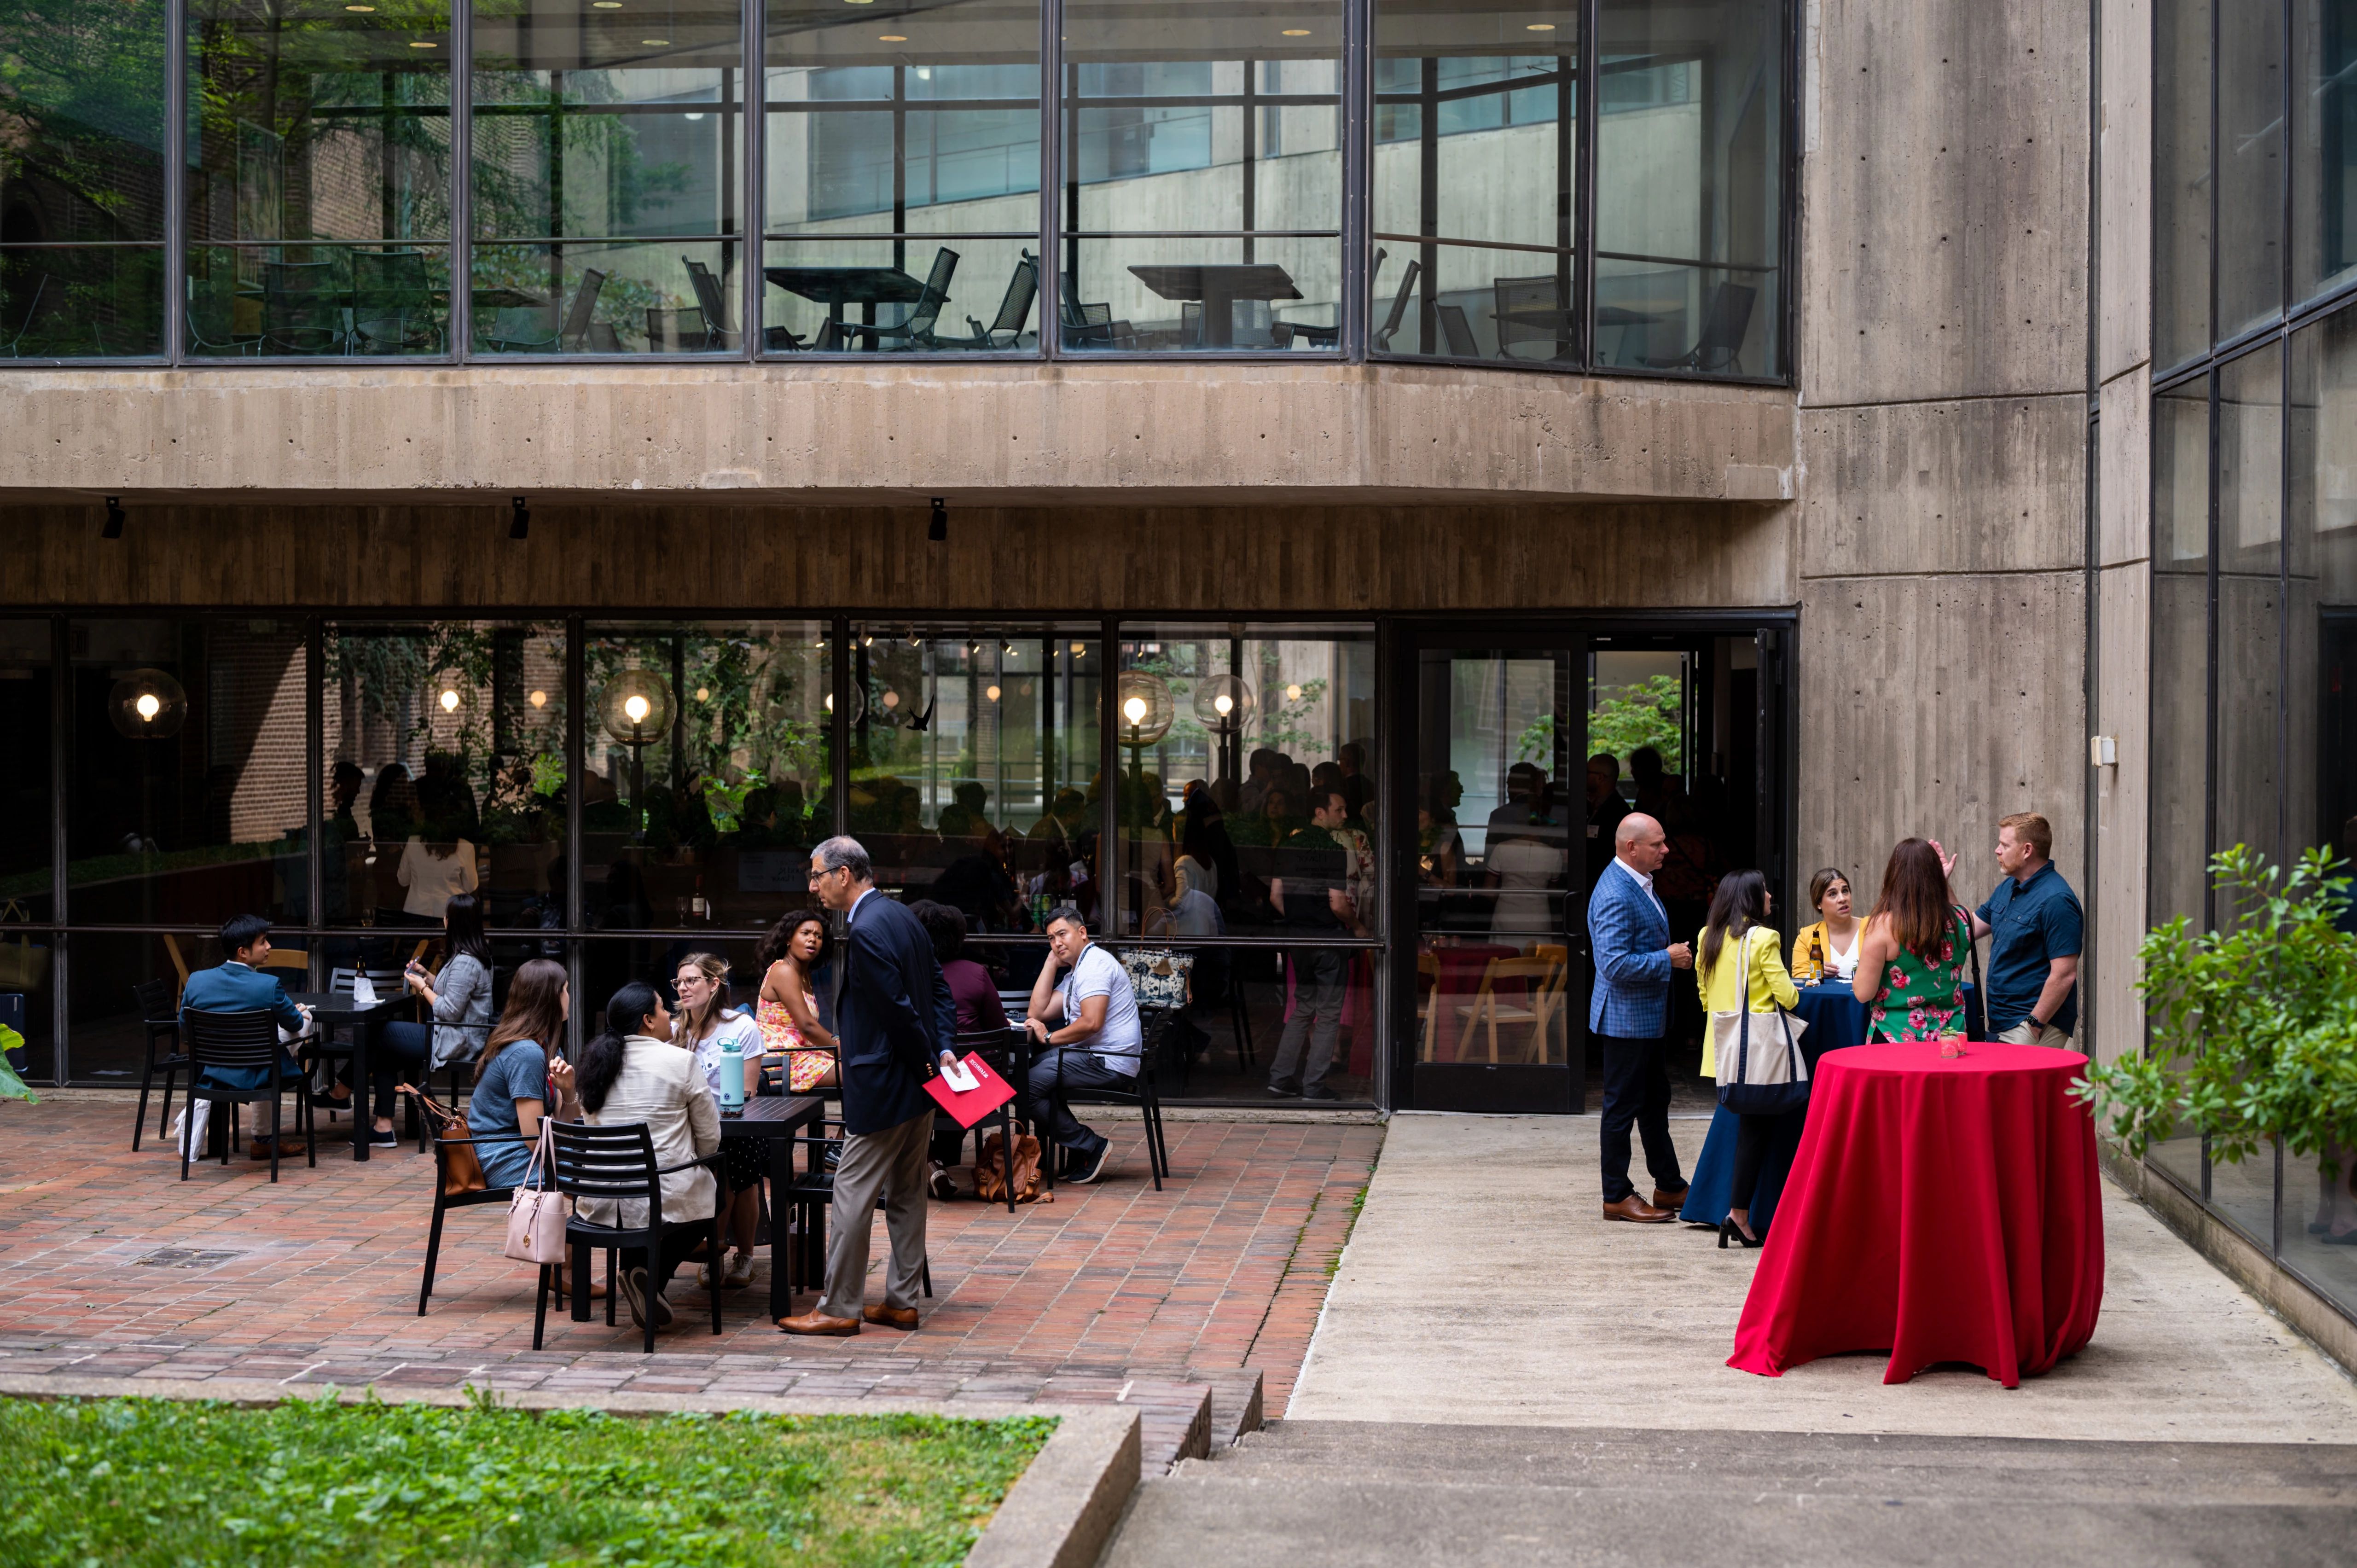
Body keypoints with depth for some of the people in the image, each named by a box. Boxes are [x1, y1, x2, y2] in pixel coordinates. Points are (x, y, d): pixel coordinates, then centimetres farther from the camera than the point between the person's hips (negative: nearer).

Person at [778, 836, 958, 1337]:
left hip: (881, 1088, -10)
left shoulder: (865, 932, -20)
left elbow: (898, 1010, -22)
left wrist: (929, 1060, -10)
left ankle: (840, 1309, 4)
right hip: (916, 1087, 10)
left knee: (852, 1194, -2)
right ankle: (901, 1301, 20)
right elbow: (939, 989, 13)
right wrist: (942, 1048, 4)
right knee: (906, 1195, 14)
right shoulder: (900, 916, 11)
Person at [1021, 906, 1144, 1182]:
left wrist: (1050, 1038, -12)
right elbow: (1040, 1012, 13)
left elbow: (1092, 1023, -23)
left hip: (1109, 1063, -11)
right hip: (1095, 1057, 11)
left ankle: (1091, 1146, -8)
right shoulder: (1074, 972, 21)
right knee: (1031, 1068, 20)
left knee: (1027, 1086, -17)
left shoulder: (1095, 964, -12)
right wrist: (1052, 961, 13)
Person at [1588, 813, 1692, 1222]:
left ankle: (1669, 1187, 29)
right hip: (1626, 1018, -10)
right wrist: (1668, 959, -20)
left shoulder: (1639, 883, 9)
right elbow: (1616, 964, -29)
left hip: (1649, 1017, 10)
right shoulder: (1615, 896, -24)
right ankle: (1617, 1197, 9)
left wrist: (1671, 954, 8)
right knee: (1623, 1107, 0)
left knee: (1655, 1102, 18)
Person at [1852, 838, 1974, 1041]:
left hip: (1896, 1038, -4)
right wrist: (1944, 884, 23)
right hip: (1949, 1039, 4)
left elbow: (1863, 993, -15)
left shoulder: (1884, 925, -17)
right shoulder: (1960, 921, -3)